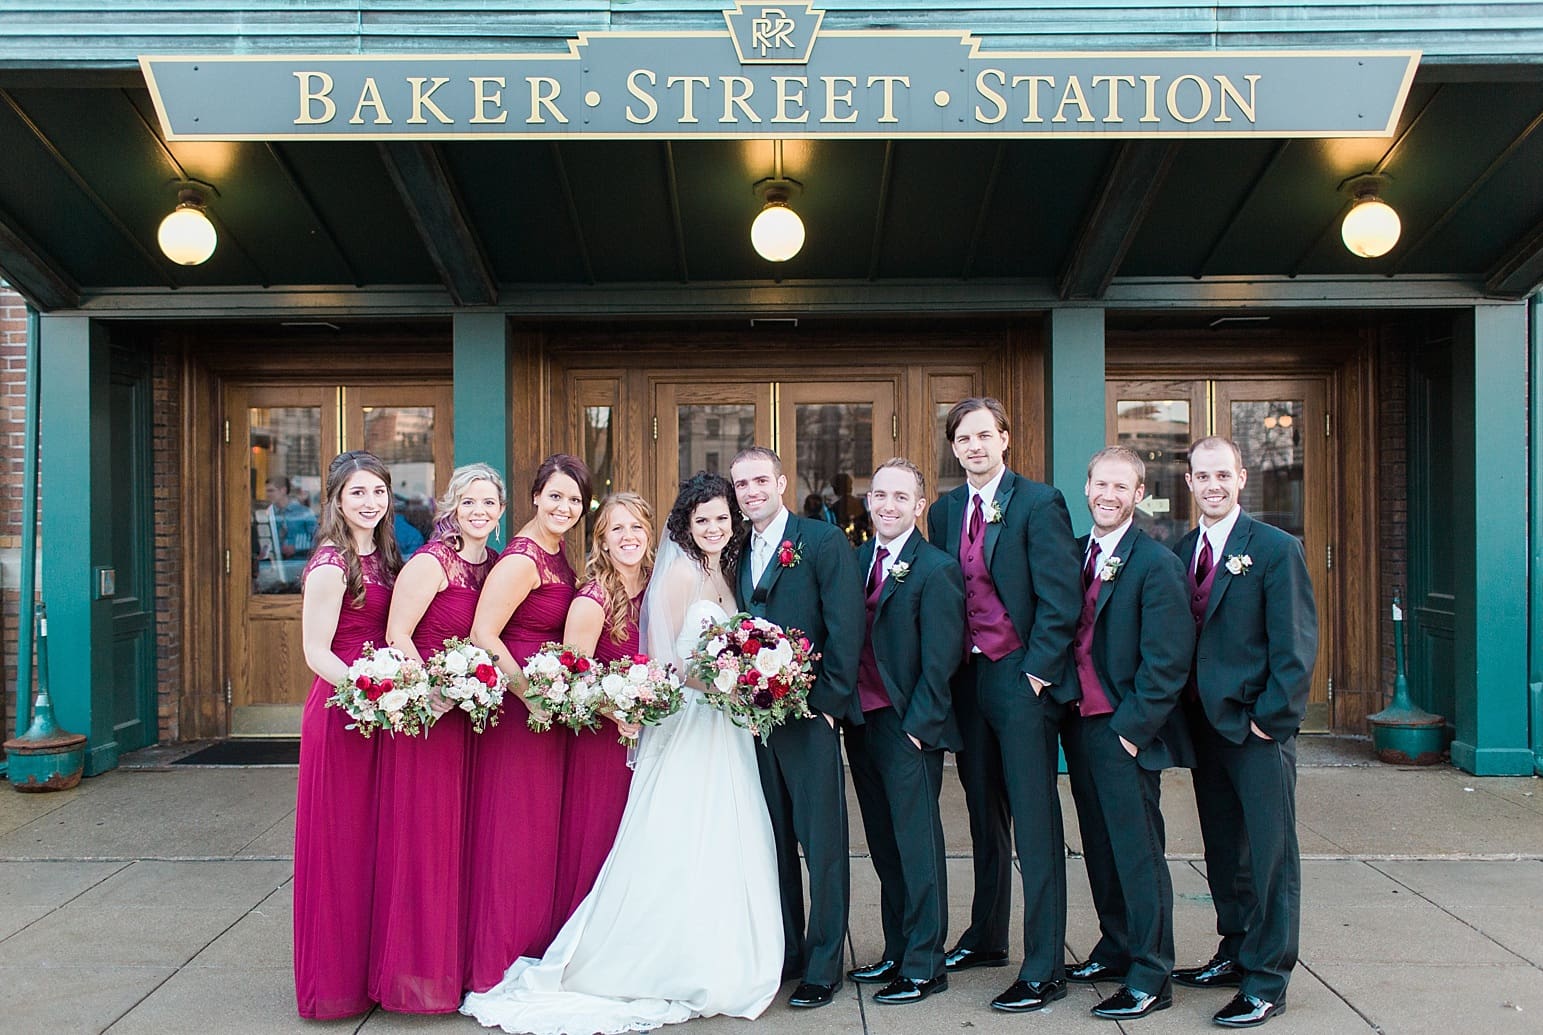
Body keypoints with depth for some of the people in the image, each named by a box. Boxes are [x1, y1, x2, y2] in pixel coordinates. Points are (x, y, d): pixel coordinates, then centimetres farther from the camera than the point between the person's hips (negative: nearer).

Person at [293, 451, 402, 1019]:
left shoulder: (382, 558, 11)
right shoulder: (332, 564, -12)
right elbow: (316, 653, -15)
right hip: (340, 710, -8)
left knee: (371, 842, 14)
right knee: (339, 843, 1)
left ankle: (366, 968, 26)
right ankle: (333, 980, 14)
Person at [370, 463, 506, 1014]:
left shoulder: (496, 564, 9)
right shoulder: (431, 562, -11)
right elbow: (397, 634, -14)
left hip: (472, 714, 7)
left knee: (462, 835, 13)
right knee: (422, 836, 0)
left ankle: (458, 961, 25)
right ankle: (417, 970, 13)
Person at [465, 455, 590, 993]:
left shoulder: (559, 558, 11)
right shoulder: (523, 559, -16)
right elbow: (483, 636, -22)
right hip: (515, 707, -9)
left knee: (543, 829, 16)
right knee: (511, 832, 0)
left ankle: (539, 952, 28)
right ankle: (497, 965, 13)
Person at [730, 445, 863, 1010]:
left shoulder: (825, 541, -5)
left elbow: (846, 629, -10)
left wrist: (826, 703, -13)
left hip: (809, 715, -6)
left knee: (822, 845, 1)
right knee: (773, 841, 14)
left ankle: (823, 967, 11)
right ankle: (785, 951, 26)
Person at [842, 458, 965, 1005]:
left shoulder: (937, 570, -10)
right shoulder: (857, 560, 10)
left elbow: (939, 661, -12)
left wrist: (917, 726, -13)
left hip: (908, 729, -6)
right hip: (861, 723, 7)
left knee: (917, 844, 2)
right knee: (884, 845, 14)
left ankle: (924, 966, 12)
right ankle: (896, 952, 26)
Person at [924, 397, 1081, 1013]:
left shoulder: (1038, 503, -7)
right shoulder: (944, 512, 12)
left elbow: (1060, 597, -11)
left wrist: (1037, 672, -12)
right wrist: (947, 673, 9)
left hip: (1022, 679, -6)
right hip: (966, 679, 6)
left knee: (1034, 822, -3)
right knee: (984, 816, 16)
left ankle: (1044, 970, 3)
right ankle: (986, 938, 30)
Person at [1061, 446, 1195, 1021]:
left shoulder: (1156, 563, -11)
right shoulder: (1074, 554, 10)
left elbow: (1166, 661, -14)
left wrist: (1131, 726, -15)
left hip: (1125, 733, -7)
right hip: (1079, 724, 7)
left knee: (1137, 853, 1)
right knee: (1100, 846, 16)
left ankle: (1150, 979, 11)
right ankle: (1116, 950, 31)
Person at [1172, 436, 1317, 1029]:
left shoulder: (1275, 549, -8)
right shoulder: (1180, 553, 9)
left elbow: (1296, 645, -11)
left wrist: (1270, 717, -14)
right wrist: (1187, 714, 4)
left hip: (1258, 726, -6)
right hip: (1204, 723, 6)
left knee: (1271, 855, 2)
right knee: (1223, 851, 16)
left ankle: (1266, 983, 10)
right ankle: (1235, 954, 31)